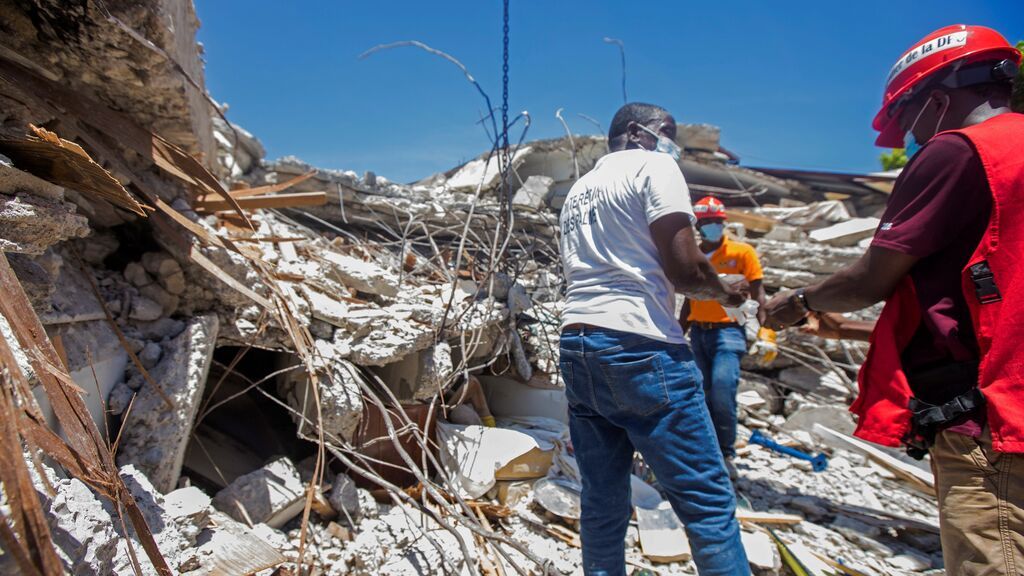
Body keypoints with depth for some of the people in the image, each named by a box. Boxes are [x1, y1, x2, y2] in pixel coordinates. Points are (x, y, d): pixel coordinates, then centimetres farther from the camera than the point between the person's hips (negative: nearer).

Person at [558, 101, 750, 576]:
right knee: (707, 500, -1)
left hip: (575, 346, 8)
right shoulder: (653, 167, 1)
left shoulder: (578, 189, 23)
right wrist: (723, 293, 10)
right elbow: (684, 267, -10)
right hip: (640, 347, -8)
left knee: (602, 502, 12)